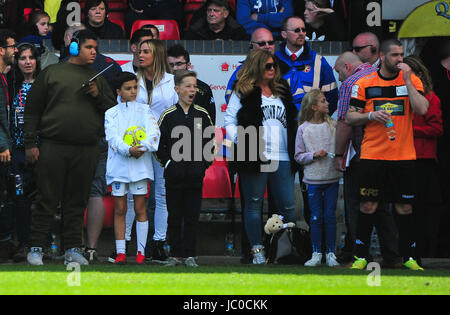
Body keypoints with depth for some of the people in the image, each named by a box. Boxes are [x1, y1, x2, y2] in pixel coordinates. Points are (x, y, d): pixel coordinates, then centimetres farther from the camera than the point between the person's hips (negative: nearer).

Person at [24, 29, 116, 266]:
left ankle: (73, 249, 10)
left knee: (77, 202, 5)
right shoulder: (52, 73, 7)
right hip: (53, 147, -3)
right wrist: (30, 143, -3)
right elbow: (32, 110, 5)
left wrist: (98, 96, -3)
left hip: (86, 151, 3)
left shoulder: (98, 79, 17)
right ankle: (36, 248, 2)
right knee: (47, 200, -3)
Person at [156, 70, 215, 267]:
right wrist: (166, 162, -2)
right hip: (174, 175, -1)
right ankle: (175, 255, 10)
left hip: (196, 176, 1)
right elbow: (158, 144, 6)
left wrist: (205, 163, 5)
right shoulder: (168, 116, 2)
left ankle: (190, 255, 7)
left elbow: (211, 142, 14)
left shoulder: (202, 115, 7)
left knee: (192, 216, 2)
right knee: (174, 216, 3)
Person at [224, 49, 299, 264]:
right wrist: (239, 139, -13)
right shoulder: (243, 92, 4)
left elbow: (291, 121, 25)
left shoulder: (281, 90, 17)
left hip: (282, 158, 4)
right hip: (254, 157, -4)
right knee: (254, 204, 2)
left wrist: (294, 149, 15)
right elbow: (230, 120, 3)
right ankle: (257, 250, 7)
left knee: (287, 206, 0)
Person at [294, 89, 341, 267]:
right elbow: (299, 156, 1)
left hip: (332, 178, 1)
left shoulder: (333, 125, 2)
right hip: (313, 179, -1)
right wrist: (314, 155, -13)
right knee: (316, 217, 3)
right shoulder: (303, 129, -2)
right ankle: (316, 254, 10)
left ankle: (331, 253, 11)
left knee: (330, 216, 3)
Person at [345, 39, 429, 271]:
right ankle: (361, 256, 9)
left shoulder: (411, 81, 4)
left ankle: (408, 257, 14)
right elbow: (350, 117, 7)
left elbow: (422, 110, -11)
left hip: (403, 156, 1)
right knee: (368, 205, 0)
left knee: (404, 207, 4)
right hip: (372, 155, -1)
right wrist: (371, 115, -11)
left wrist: (407, 80, -12)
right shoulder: (364, 84, 3)